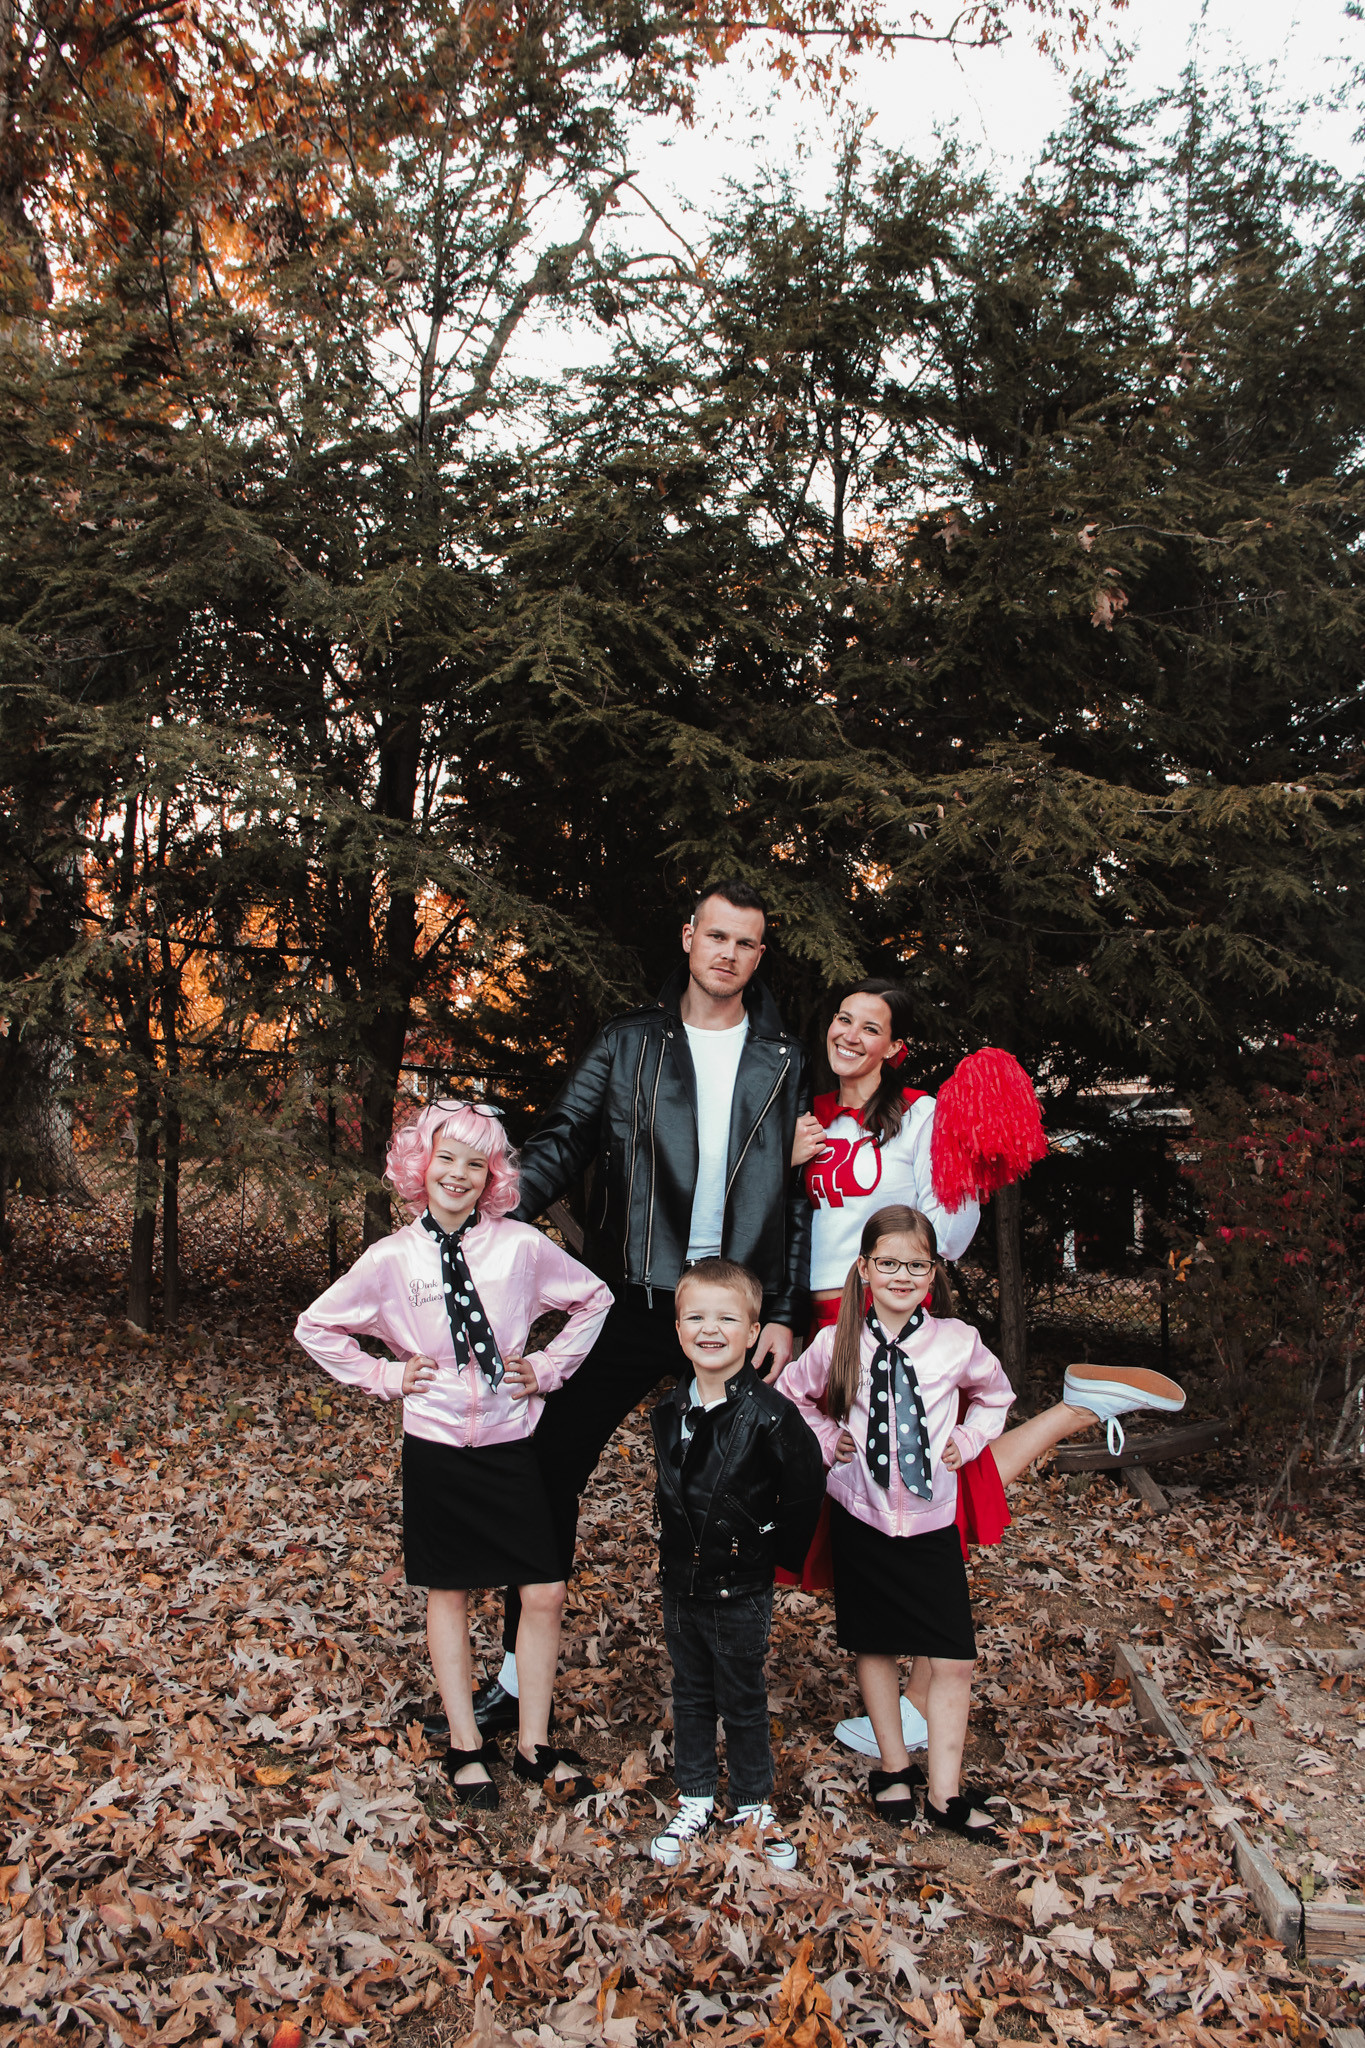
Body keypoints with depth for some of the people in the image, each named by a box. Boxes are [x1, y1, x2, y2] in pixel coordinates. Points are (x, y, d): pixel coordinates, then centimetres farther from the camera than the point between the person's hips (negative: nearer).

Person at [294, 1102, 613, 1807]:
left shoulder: (521, 1245, -5)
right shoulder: (392, 1258, -5)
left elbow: (594, 1298, 10)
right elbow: (315, 1327, 7)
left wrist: (549, 1367, 3)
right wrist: (385, 1377, 0)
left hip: (511, 1442, 1)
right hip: (435, 1447, 0)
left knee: (544, 1593, 1)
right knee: (449, 1591, 11)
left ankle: (533, 1744, 20)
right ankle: (465, 1746, 27)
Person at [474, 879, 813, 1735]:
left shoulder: (784, 1062, 6)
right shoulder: (630, 1044, 5)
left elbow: (800, 1195, 6)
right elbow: (567, 1138, -2)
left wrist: (785, 1314, 0)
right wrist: (513, 1196, -23)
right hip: (632, 1303, 0)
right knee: (552, 1465, -2)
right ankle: (519, 1671, 13)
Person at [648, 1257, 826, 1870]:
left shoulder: (769, 1414, -20)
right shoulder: (668, 1411, -3)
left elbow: (804, 1486, -10)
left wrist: (779, 1549, -4)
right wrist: (673, 1545, 11)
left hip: (741, 1588, -4)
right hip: (680, 1582, 4)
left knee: (743, 1701, 12)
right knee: (690, 1694, 19)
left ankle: (754, 1803, 32)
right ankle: (695, 1801, 36)